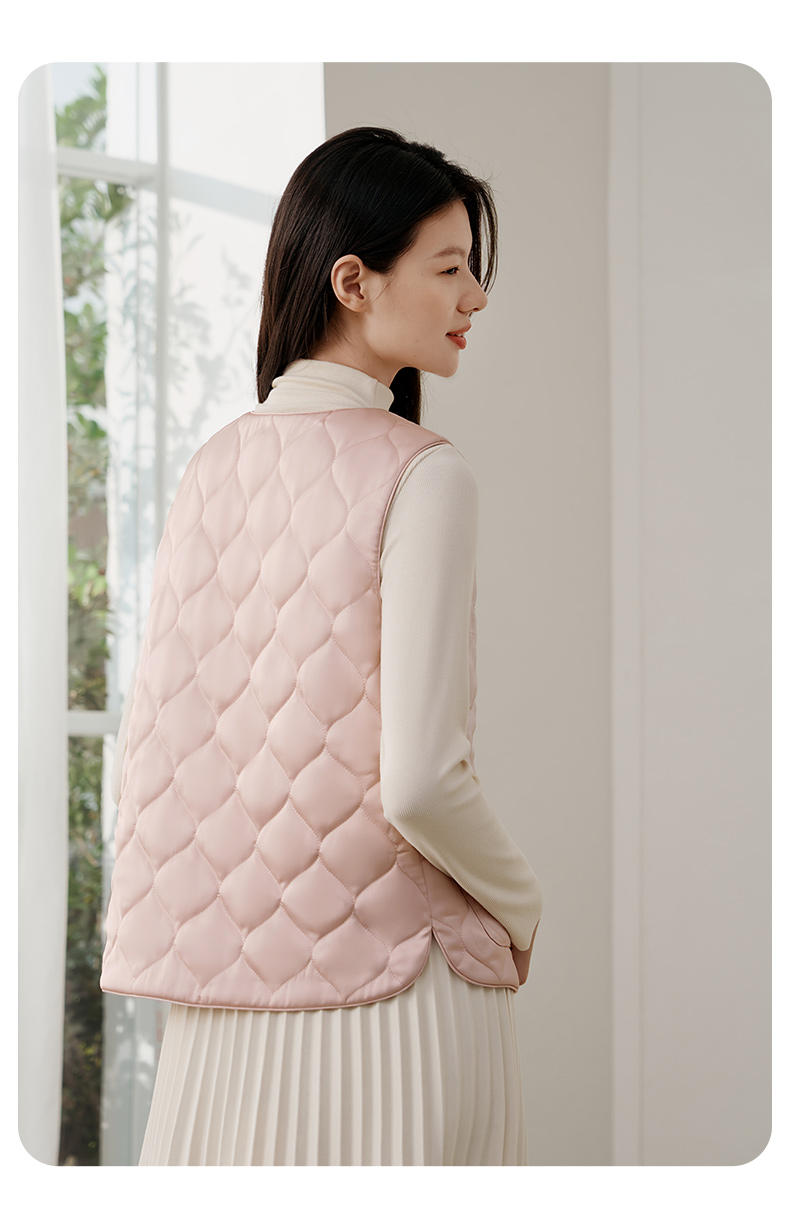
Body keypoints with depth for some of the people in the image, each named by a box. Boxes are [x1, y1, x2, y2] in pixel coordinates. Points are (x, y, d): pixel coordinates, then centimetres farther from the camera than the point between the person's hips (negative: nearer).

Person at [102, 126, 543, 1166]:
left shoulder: (211, 468, 6)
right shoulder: (421, 475, -12)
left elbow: (145, 755, 8)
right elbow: (419, 778, -19)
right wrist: (520, 906, -2)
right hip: (396, 984, -6)